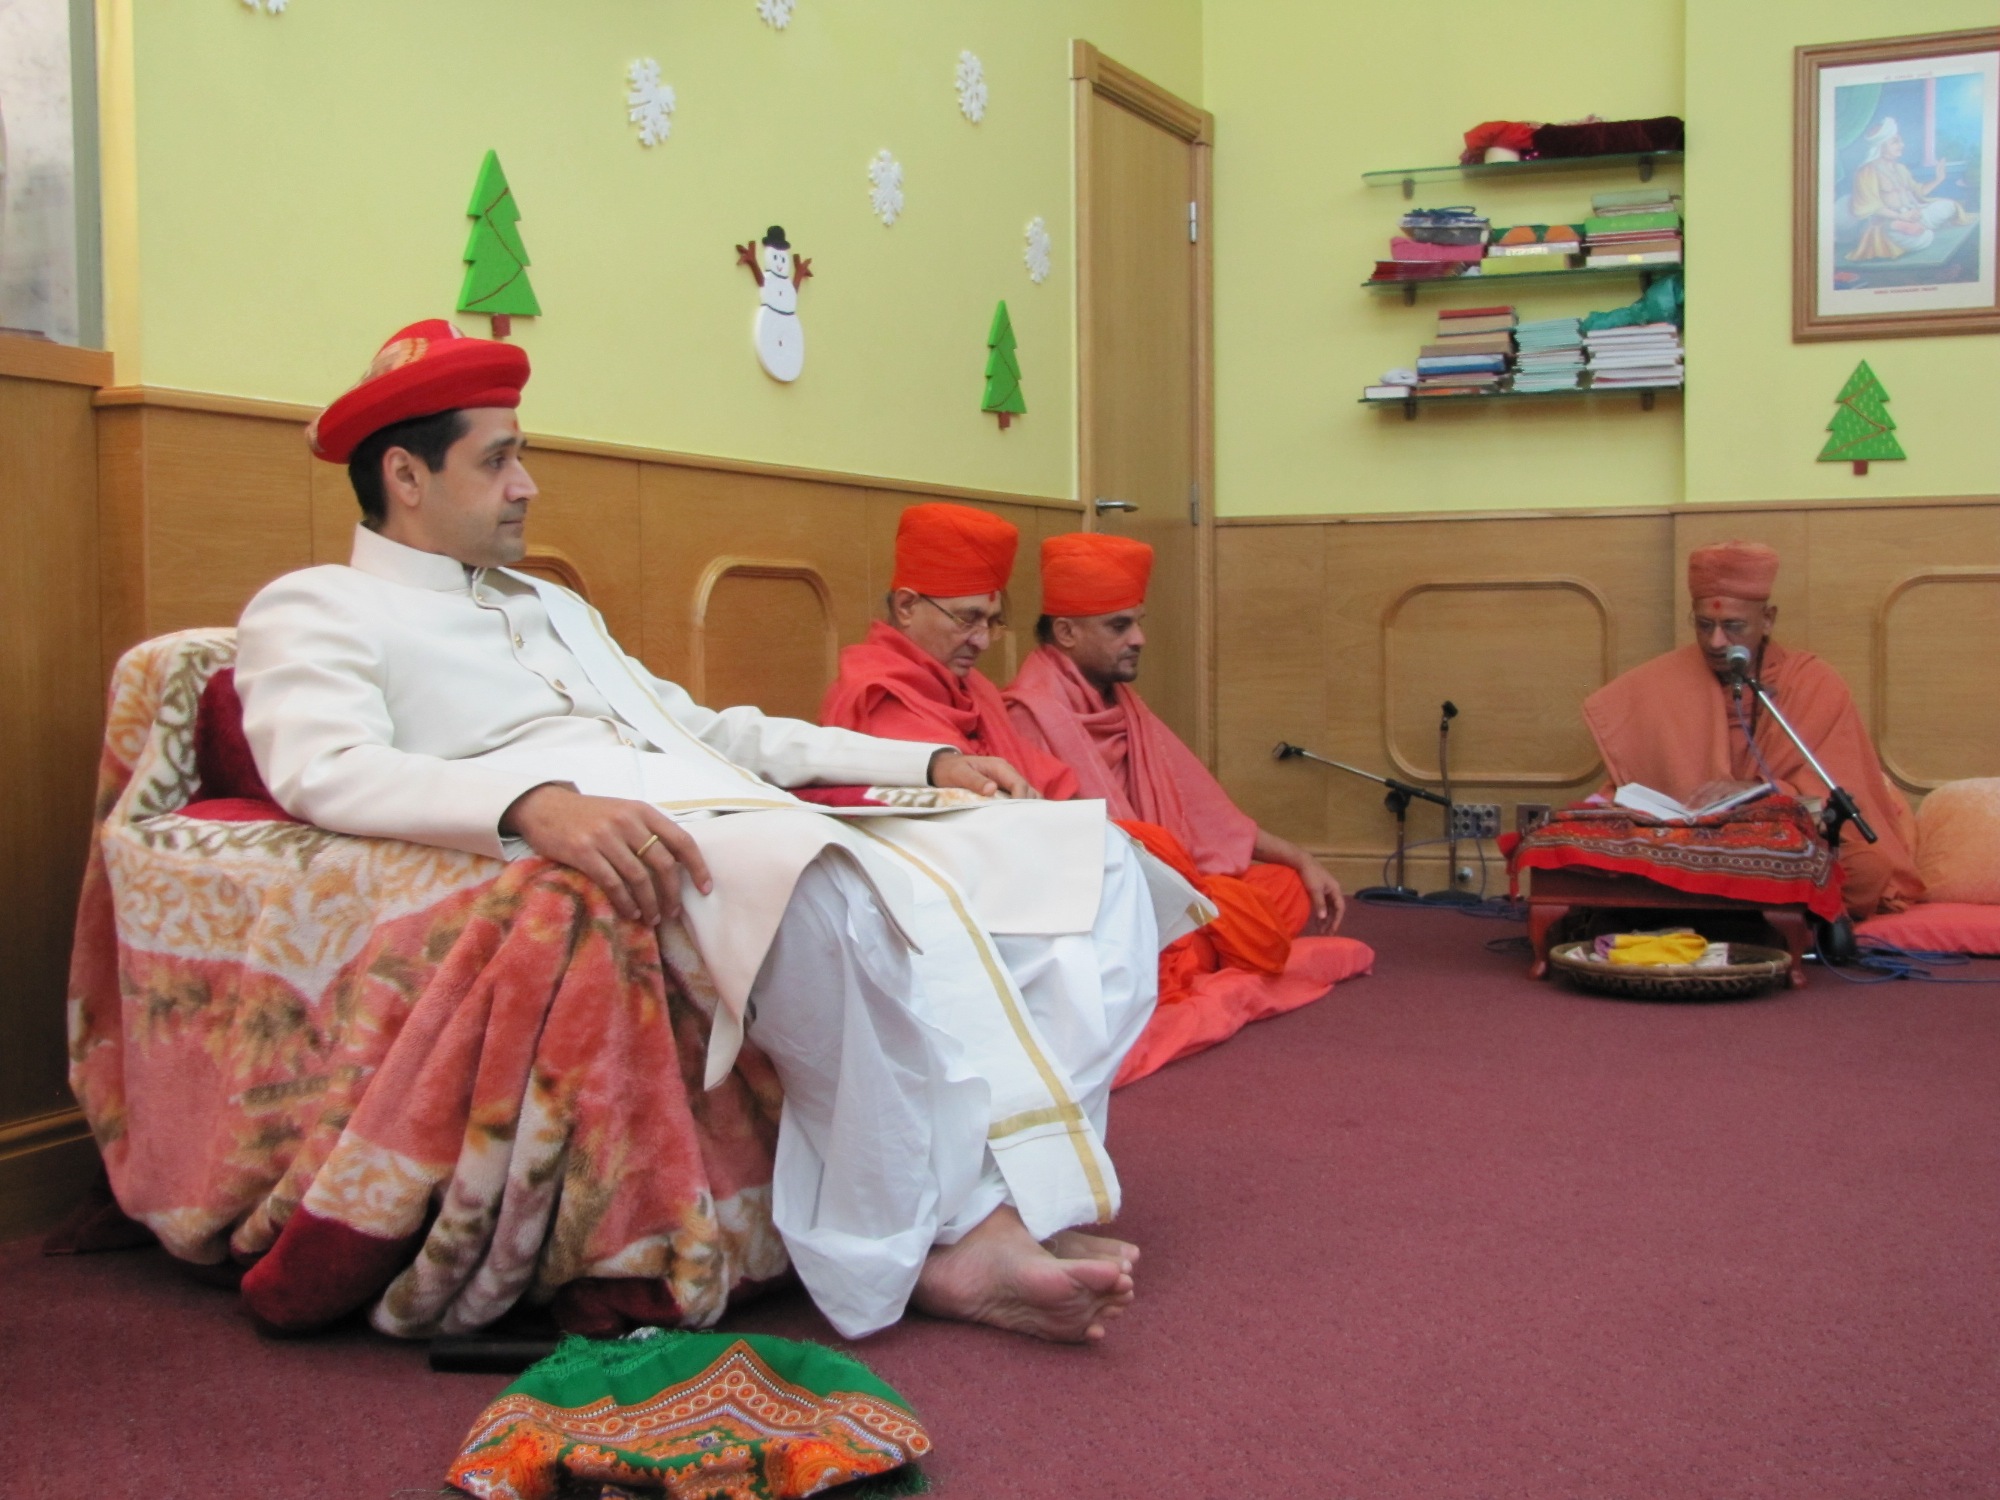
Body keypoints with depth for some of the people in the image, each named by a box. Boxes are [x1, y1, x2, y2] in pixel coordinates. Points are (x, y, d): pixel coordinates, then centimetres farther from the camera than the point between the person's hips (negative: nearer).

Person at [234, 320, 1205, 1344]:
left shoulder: (552, 607, 35)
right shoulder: (316, 610, 10)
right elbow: (323, 769, -11)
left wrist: (925, 760, 22)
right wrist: (536, 803, -31)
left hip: (763, 827, 9)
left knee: (1081, 857, -8)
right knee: (848, 900, -40)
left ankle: (1015, 1195, -24)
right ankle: (914, 1247, -24)